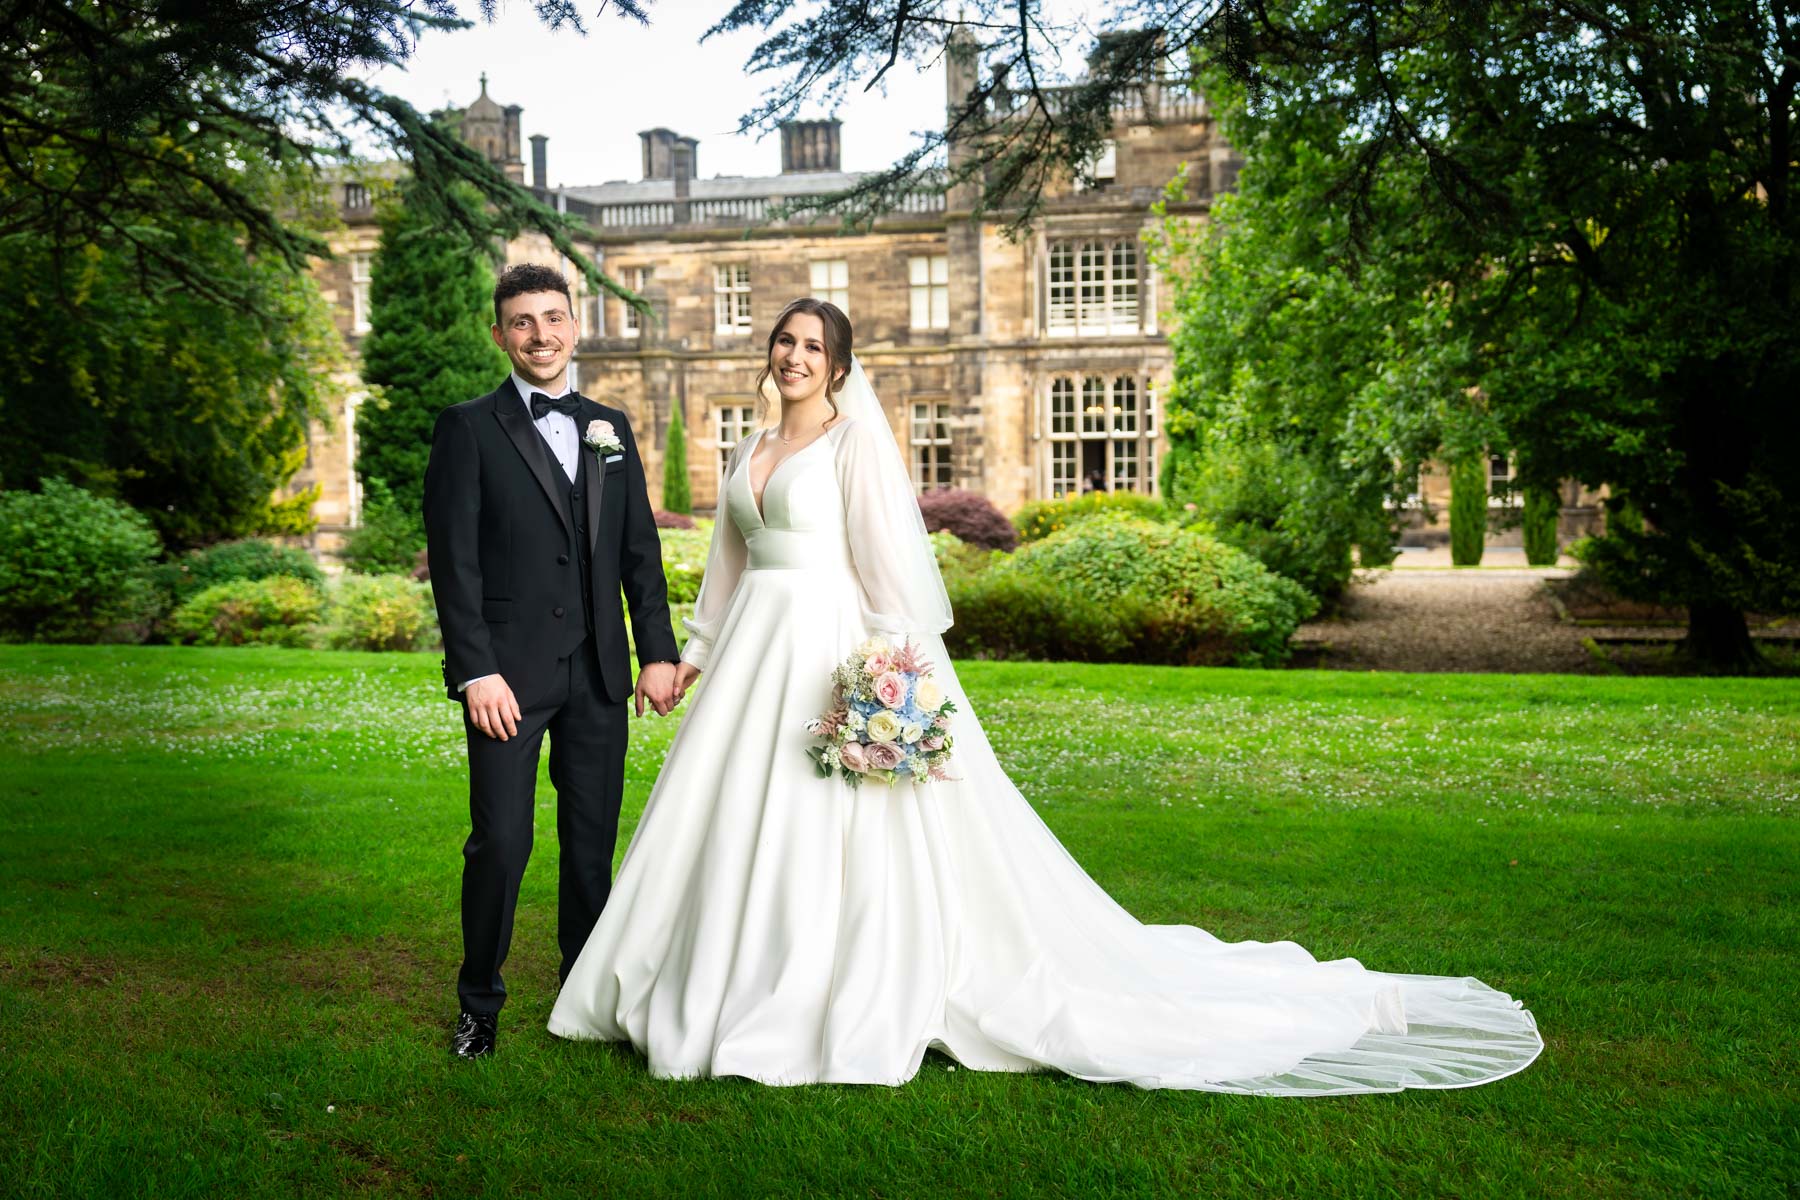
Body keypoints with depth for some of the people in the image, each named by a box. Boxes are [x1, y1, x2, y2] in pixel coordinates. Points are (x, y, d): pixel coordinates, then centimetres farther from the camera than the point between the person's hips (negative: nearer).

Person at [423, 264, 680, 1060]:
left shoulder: (611, 429, 13)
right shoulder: (468, 428, -1)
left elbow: (640, 550, 13)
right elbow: (453, 560, -7)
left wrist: (658, 651, 5)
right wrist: (476, 672, -14)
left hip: (598, 673, 4)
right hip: (510, 672, -4)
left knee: (592, 843, 10)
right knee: (500, 845, -4)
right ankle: (480, 1003, 15)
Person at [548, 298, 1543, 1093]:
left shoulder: (856, 442, -6)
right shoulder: (750, 453, 16)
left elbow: (889, 561, -13)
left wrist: (890, 668, -21)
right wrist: (698, 652, 20)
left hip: (836, 653, -8)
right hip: (755, 654, 8)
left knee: (837, 830, -7)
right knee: (733, 824, 10)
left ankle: (853, 1013, 2)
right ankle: (737, 996, 22)